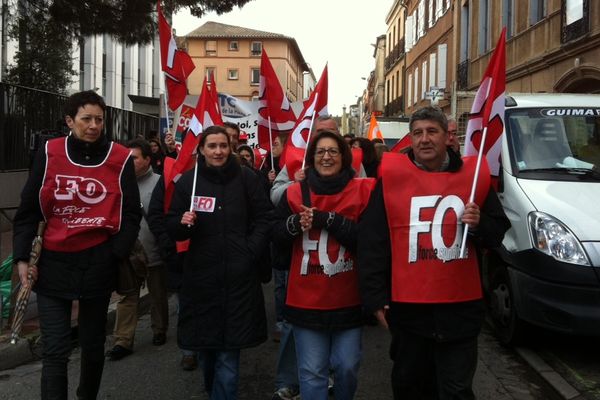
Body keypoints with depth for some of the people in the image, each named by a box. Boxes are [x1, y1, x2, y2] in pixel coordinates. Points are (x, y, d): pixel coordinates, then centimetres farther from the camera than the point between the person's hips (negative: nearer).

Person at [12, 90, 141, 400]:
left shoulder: (120, 158, -4)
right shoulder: (49, 154, -1)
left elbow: (131, 214, 0)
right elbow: (28, 210, 4)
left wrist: (115, 255, -9)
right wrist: (22, 258, -2)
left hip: (99, 263, 0)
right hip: (54, 262, 0)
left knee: (93, 344, 15)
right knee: (55, 350, -1)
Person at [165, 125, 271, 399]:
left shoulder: (246, 178, 1)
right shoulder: (187, 181, 4)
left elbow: (263, 218, 5)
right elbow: (172, 229, 7)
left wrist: (251, 250, -6)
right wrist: (183, 222, -15)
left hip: (238, 275, -2)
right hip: (200, 274, 2)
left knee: (228, 349, -4)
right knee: (205, 341, 15)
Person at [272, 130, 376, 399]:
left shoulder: (363, 191, -4)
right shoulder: (295, 193, 3)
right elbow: (276, 236, 6)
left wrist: (328, 219, -20)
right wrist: (295, 223, -15)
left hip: (349, 298, -1)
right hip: (306, 298, 1)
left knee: (347, 366, 12)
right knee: (312, 371, 7)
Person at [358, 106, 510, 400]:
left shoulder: (474, 175, 3)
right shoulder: (392, 176, -2)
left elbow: (498, 232, 11)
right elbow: (371, 242, -4)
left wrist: (479, 224, -12)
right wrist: (375, 297, -6)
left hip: (461, 308, 0)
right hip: (406, 306, 0)